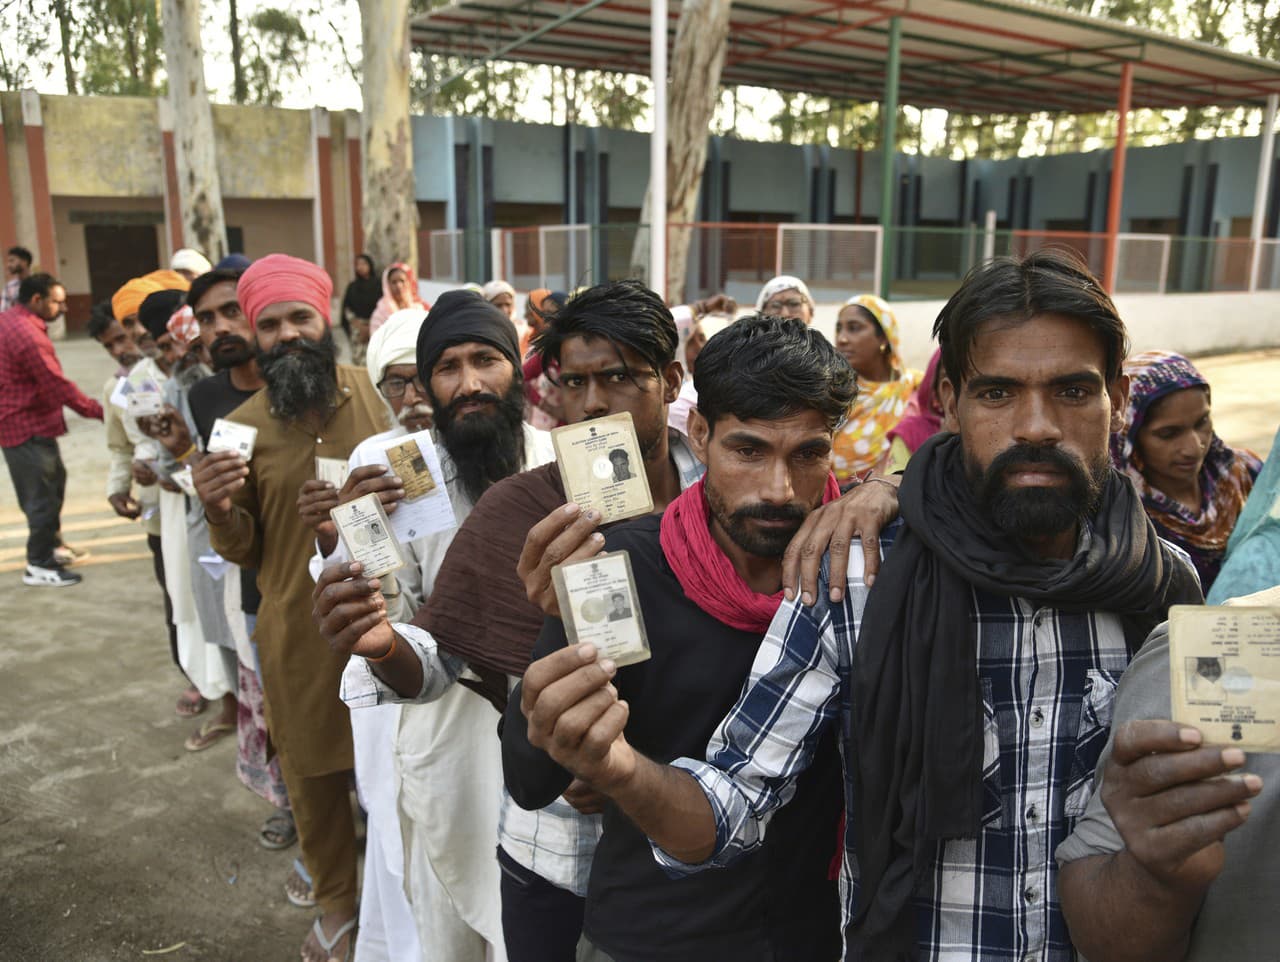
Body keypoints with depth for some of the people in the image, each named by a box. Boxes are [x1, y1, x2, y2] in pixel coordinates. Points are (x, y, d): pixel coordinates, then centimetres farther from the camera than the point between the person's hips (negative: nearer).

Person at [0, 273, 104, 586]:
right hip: (28, 426, -10)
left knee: (53, 480, 22)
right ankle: (39, 566, 9)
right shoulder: (27, 335, -23)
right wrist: (97, 411, -17)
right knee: (42, 493, -1)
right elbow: (57, 385, -23)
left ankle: (51, 543, 36)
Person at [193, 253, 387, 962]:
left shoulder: (373, 394, -6)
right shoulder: (243, 426, -4)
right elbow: (242, 551, 3)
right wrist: (219, 511, -18)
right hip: (298, 632, 1)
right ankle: (335, 902, 41)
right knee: (312, 774, 16)